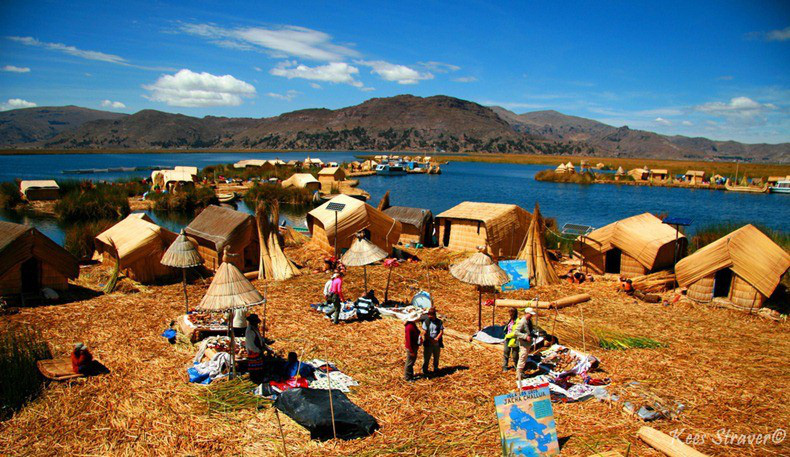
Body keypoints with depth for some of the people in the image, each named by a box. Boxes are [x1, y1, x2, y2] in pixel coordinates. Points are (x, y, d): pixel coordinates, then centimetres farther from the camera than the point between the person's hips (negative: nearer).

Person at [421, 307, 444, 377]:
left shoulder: (439, 322, 2)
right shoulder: (426, 322, -1)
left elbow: (441, 331, -3)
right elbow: (425, 333, -5)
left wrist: (436, 339, -17)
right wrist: (431, 340, -17)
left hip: (437, 344, 2)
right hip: (428, 344, -1)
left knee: (436, 358, 12)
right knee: (426, 358, 2)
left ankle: (436, 370, 28)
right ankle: (424, 371, 13)